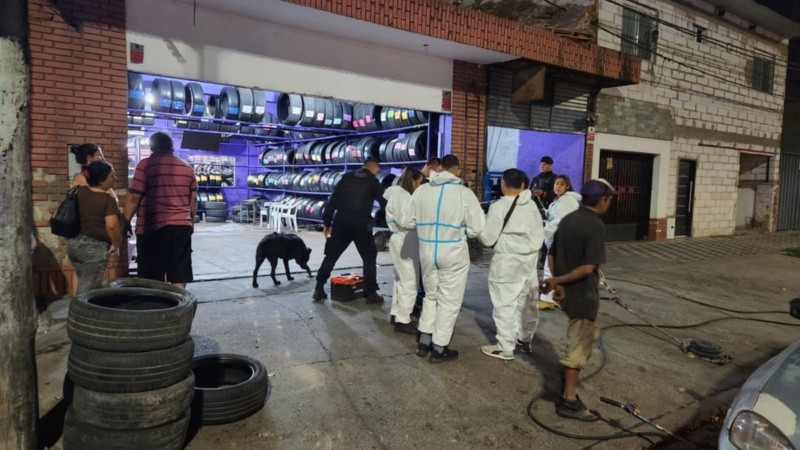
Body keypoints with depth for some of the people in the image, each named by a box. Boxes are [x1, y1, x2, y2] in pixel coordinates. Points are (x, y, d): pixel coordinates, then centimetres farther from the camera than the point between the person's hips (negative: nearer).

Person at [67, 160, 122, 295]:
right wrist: (116, 243, -13)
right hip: (94, 248, -8)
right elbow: (112, 225, -27)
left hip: (74, 243, 8)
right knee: (88, 289, -1)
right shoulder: (107, 199, -18)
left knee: (84, 284, 20)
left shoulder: (80, 191, 2)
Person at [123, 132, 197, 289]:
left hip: (153, 227, -4)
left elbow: (134, 198, -8)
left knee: (153, 279, 4)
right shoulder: (187, 167, 11)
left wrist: (125, 222, 2)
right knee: (179, 276, 6)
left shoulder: (145, 165, -4)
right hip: (182, 226, 4)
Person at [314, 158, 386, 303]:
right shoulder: (373, 182, 4)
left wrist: (327, 222, 13)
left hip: (341, 223, 3)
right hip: (361, 225, -3)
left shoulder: (347, 177, 12)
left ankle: (319, 289, 15)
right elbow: (385, 203, 5)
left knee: (330, 255, 13)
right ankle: (371, 293, 7)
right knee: (369, 258, 9)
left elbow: (332, 200, 9)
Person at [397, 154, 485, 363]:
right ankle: (439, 349, 18)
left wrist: (407, 220, 26)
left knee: (430, 295, 22)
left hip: (427, 251, 4)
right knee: (449, 301, 10)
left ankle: (424, 342, 28)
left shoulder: (421, 190, -3)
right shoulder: (465, 194, -13)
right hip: (453, 254, -4)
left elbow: (407, 221, 4)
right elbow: (476, 229, -9)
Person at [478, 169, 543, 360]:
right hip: (529, 259, 7)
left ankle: (505, 347, 7)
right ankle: (525, 339, 31)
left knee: (505, 304, 1)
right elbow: (539, 235, 10)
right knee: (527, 302, 16)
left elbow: (488, 238, -12)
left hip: (507, 261, -7)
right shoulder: (532, 205, 4)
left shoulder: (499, 206, -14)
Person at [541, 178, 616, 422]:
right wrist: (557, 281, -18)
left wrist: (557, 283, 0)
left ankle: (570, 371, 45)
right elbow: (587, 267, -25)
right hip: (583, 294, -8)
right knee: (578, 345, 0)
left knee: (584, 336, 29)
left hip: (566, 292, 8)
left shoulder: (567, 219, 5)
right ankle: (568, 400, 6)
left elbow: (551, 255, 7)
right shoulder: (596, 226, -19)